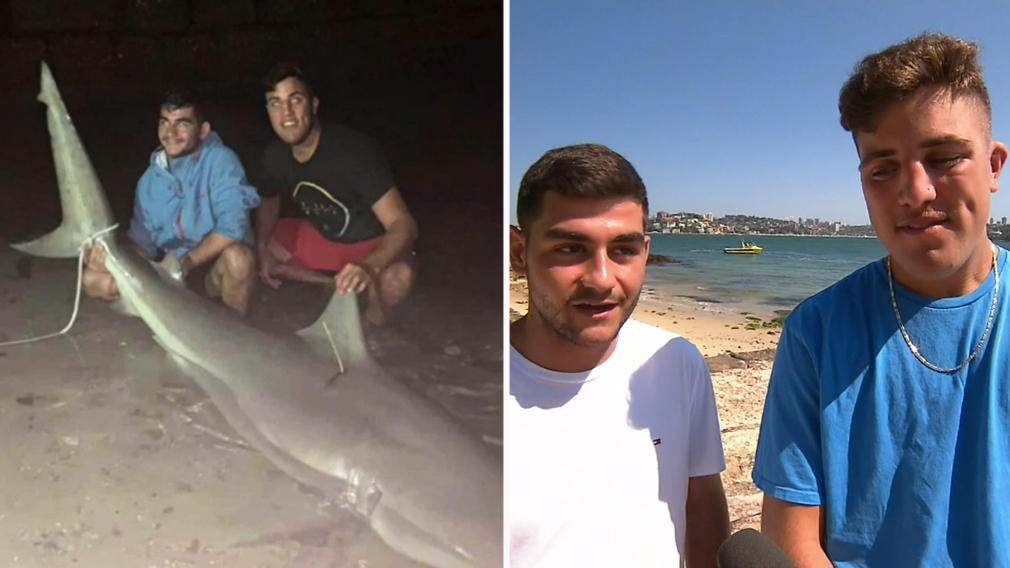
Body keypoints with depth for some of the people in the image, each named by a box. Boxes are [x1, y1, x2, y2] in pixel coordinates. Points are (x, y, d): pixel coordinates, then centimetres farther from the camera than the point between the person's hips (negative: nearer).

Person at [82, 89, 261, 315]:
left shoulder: (221, 161, -13)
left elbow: (232, 225, -24)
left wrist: (188, 262, -24)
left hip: (215, 267, -5)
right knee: (92, 279, -4)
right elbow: (143, 240, 3)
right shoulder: (151, 178, 3)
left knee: (236, 255, -38)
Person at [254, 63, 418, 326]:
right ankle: (335, 284, 3)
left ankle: (369, 327, -5)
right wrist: (262, 249, -4)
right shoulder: (275, 155, -9)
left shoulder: (353, 151, -28)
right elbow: (269, 202, 14)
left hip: (373, 245, -7)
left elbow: (404, 224, -36)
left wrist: (369, 267, -55)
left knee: (397, 277, -40)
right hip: (322, 237, 7)